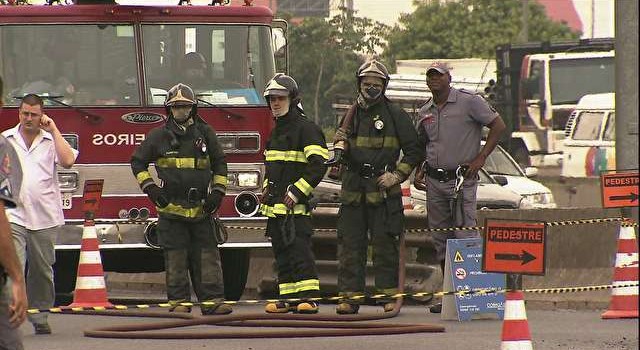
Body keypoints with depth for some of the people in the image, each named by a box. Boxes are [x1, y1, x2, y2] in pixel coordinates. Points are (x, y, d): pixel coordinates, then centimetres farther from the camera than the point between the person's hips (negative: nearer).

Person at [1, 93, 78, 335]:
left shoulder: (51, 140, 7)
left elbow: (68, 161, -11)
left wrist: (53, 130, -7)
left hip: (45, 218, 1)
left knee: (42, 270, 10)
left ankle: (40, 318, 21)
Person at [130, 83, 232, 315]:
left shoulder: (205, 134, 10)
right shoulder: (158, 136, 5)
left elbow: (219, 164, 17)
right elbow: (138, 161, 12)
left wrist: (217, 192, 6)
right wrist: (150, 188, 0)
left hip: (201, 209, 1)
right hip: (171, 207, -1)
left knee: (207, 256, -2)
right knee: (176, 260, -1)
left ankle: (212, 301, -1)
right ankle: (178, 302, 3)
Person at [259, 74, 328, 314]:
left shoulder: (305, 129, -7)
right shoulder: (277, 132, 21)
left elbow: (318, 165, -16)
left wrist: (297, 191, -20)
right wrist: (267, 189, 17)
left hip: (295, 205, -9)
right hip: (275, 205, 9)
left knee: (299, 250, -14)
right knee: (282, 254, 8)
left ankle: (309, 298, -17)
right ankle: (288, 299, 11)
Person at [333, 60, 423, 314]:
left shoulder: (395, 116, 3)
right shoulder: (351, 115, 15)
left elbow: (413, 151, 3)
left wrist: (397, 176, -7)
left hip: (383, 191, -4)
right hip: (353, 189, 4)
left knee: (384, 245, -2)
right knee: (350, 245, 0)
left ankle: (388, 295, 3)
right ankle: (349, 296, 2)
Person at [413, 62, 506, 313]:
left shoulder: (469, 102, -5)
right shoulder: (425, 112, 13)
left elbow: (498, 126, -4)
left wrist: (480, 159, -9)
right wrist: (419, 173, 9)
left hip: (462, 179, -6)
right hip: (434, 181, 6)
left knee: (465, 236, -12)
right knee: (441, 239, 7)